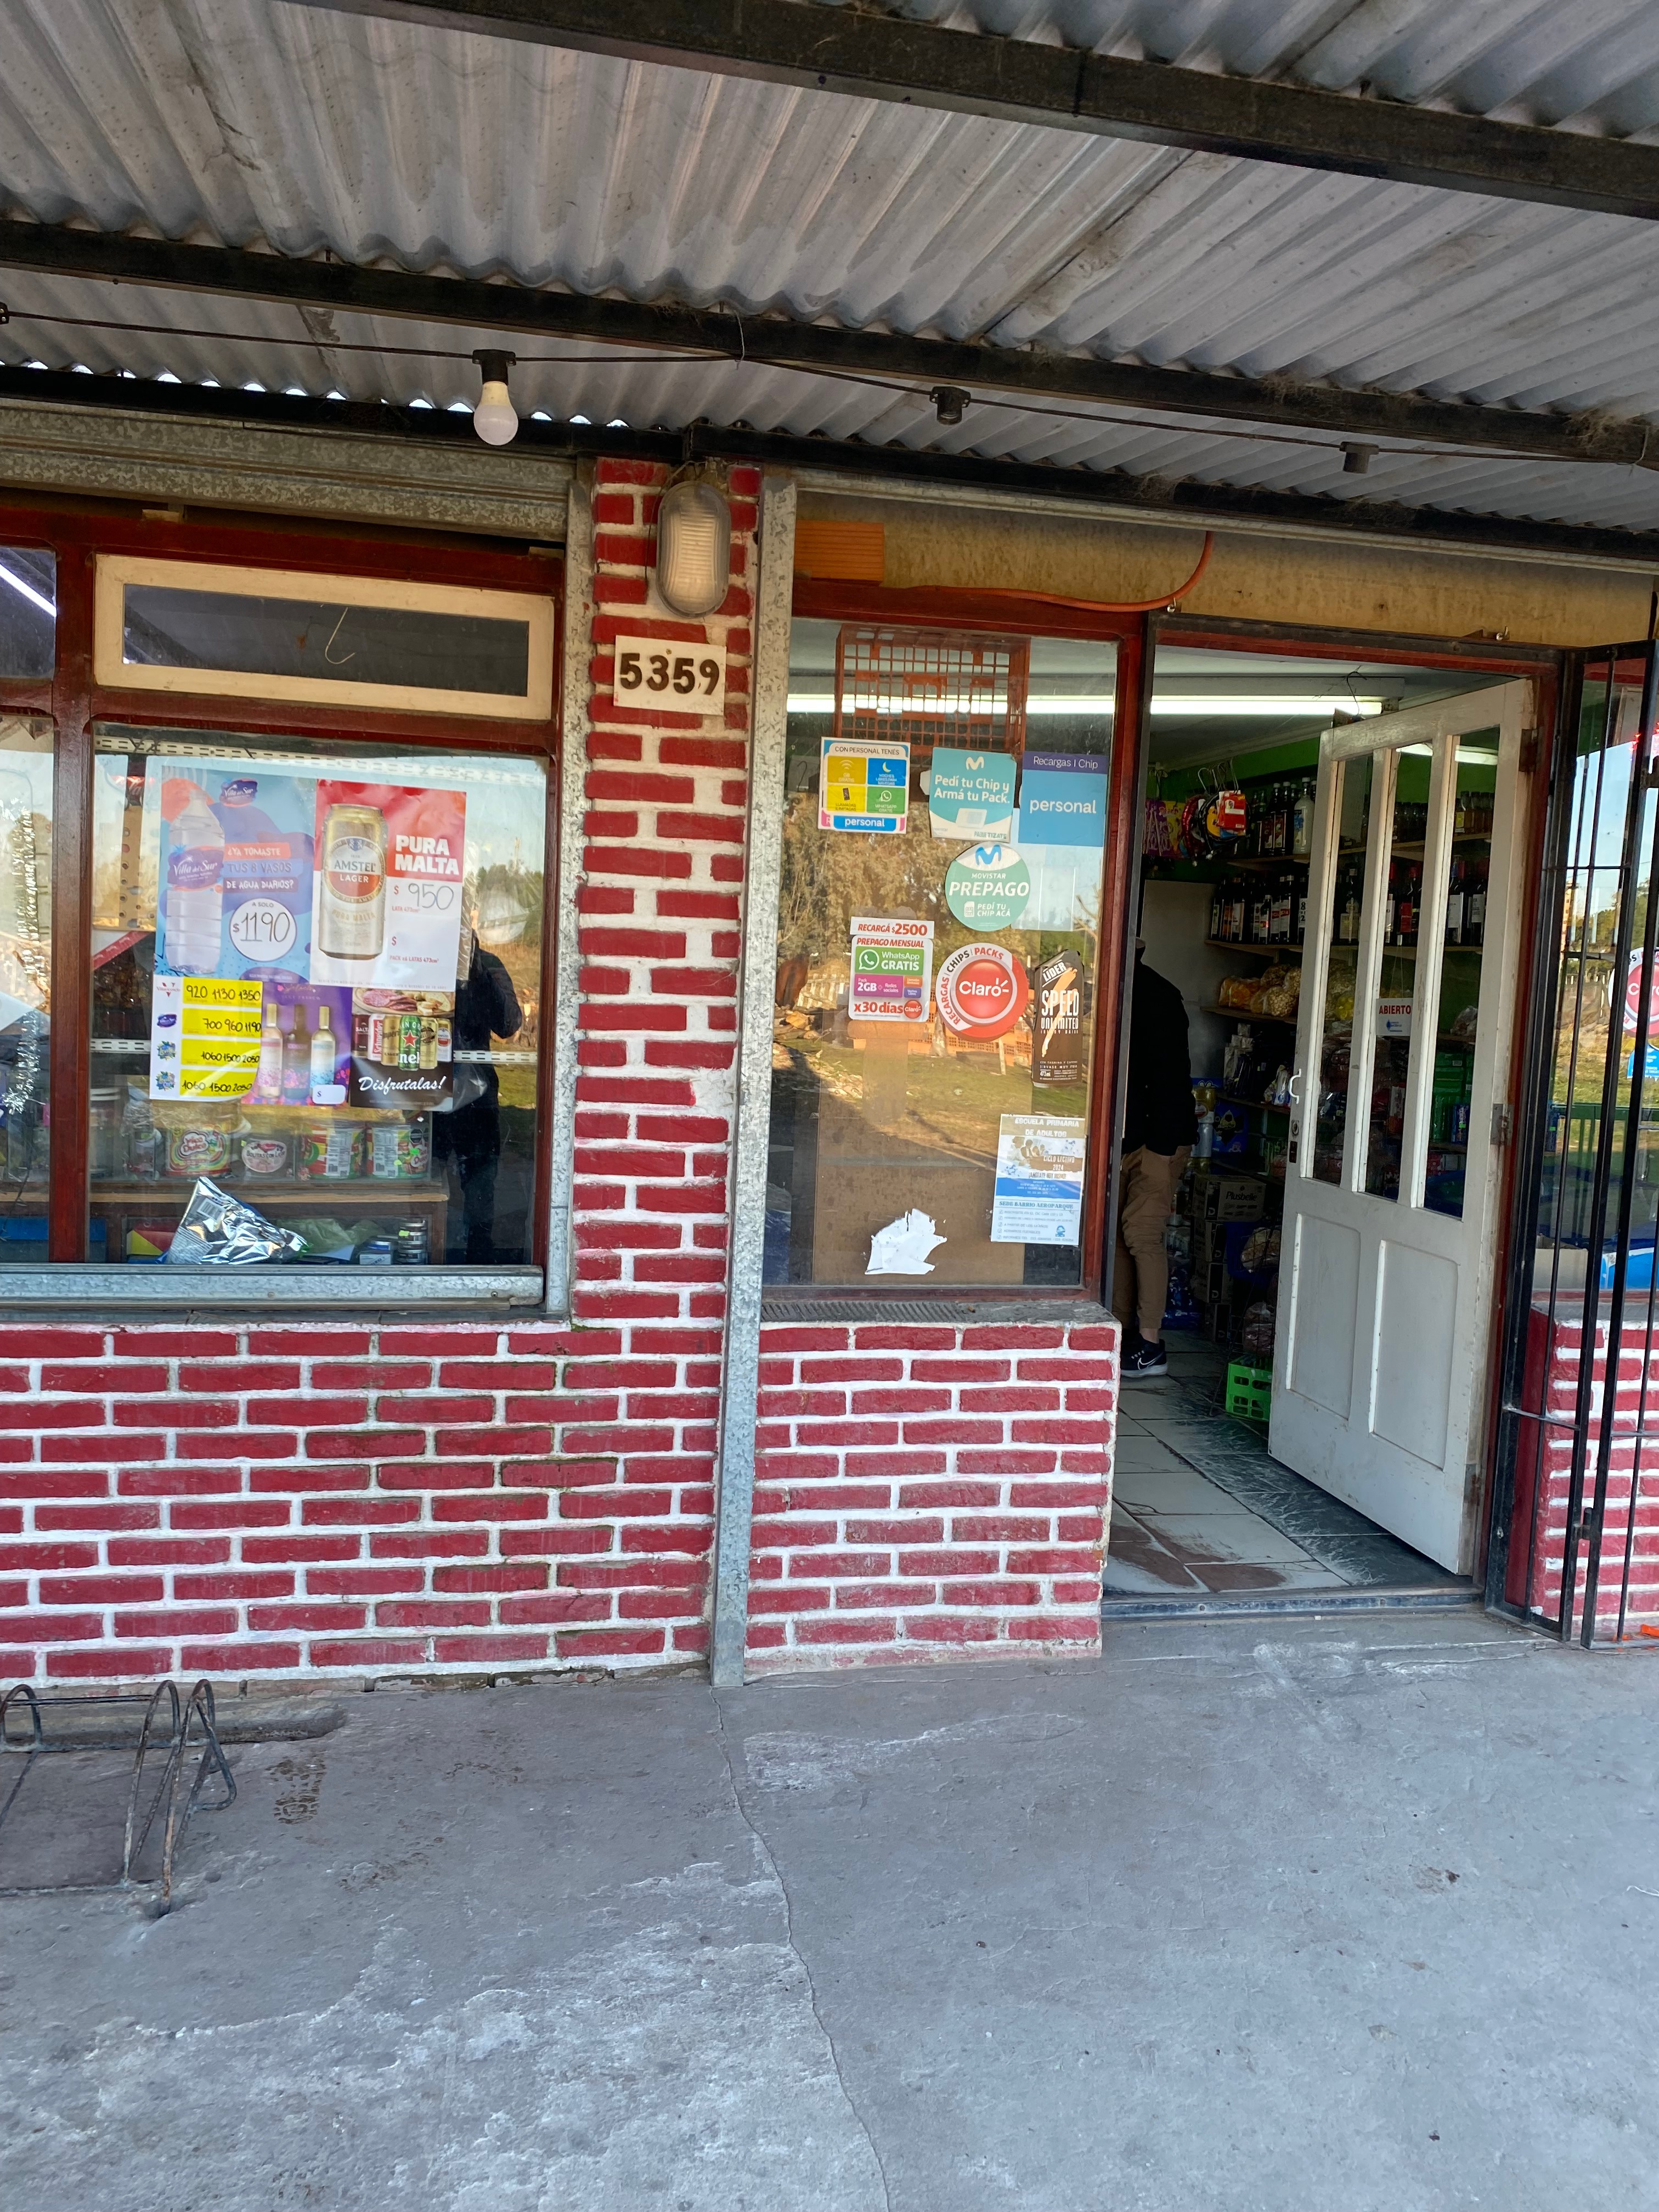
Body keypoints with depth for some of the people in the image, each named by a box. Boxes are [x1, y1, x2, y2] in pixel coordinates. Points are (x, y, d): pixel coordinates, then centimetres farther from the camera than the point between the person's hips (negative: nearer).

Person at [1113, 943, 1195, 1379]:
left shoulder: (1156, 996, -14)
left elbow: (1171, 1076, -19)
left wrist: (1160, 1143, -22)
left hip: (1158, 1138, -8)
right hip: (1122, 1139, 9)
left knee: (1141, 1232, -10)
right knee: (1116, 1232, 9)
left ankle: (1150, 1345, -4)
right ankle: (1120, 1329, 17)